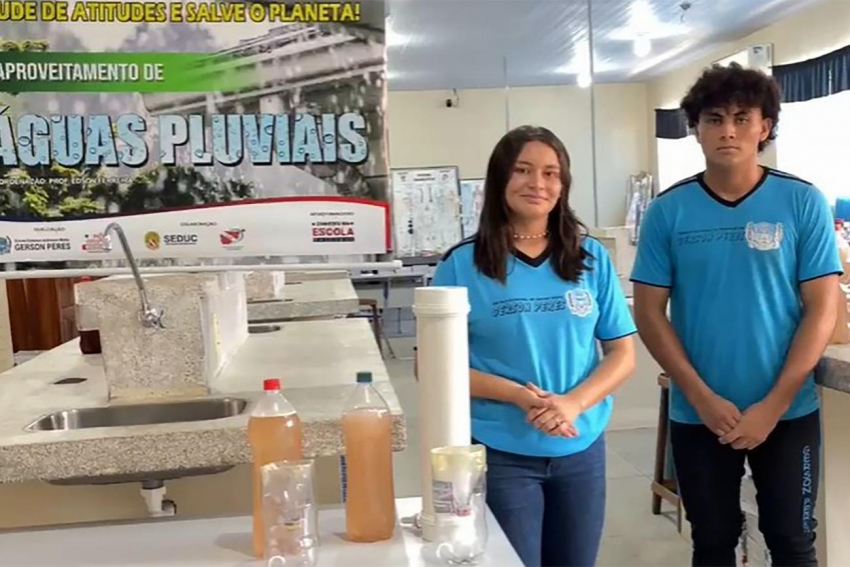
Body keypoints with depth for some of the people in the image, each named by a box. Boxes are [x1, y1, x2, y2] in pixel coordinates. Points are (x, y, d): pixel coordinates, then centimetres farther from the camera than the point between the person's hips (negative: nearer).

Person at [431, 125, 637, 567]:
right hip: (500, 454, -3)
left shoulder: (592, 258, 1)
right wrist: (516, 395, -19)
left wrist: (573, 403, -16)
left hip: (581, 449, 3)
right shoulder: (462, 264, -7)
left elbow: (622, 354, 2)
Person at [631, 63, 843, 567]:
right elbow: (650, 313, -3)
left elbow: (821, 310, -6)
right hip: (697, 415, 1)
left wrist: (773, 404, -12)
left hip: (789, 412, 0)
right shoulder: (668, 211, -3)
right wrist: (701, 397, -11)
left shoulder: (804, 203, -5)